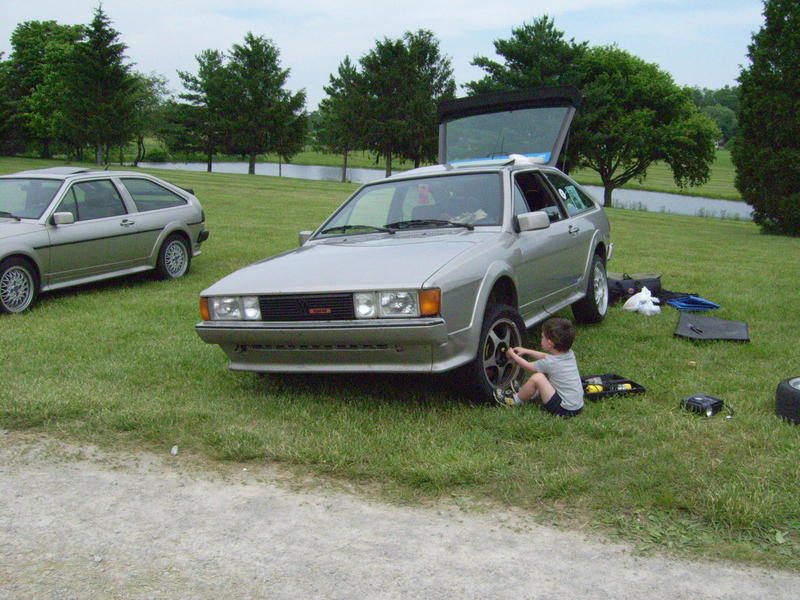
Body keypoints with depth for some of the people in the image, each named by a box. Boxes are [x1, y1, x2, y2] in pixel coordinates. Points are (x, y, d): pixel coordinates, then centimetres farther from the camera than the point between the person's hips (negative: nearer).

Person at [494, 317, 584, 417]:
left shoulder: (549, 363, -19)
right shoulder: (570, 354, 2)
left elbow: (528, 366, 1)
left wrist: (512, 355, 18)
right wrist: (526, 351, 27)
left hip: (564, 410, -9)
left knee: (537, 377, -13)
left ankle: (517, 400, 9)